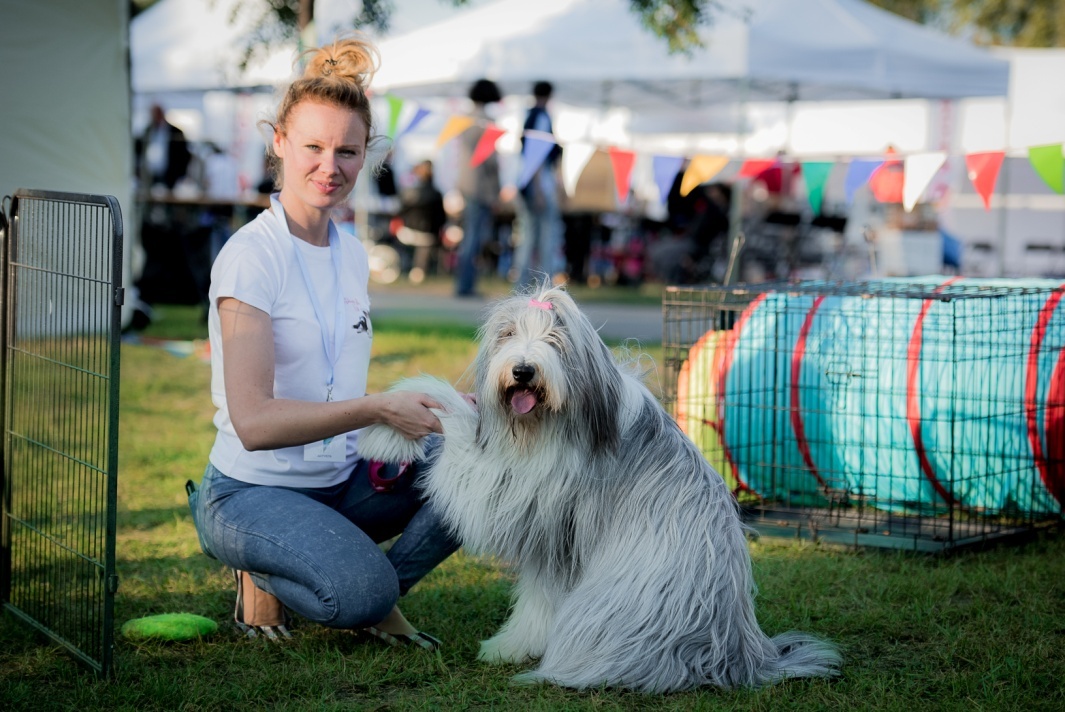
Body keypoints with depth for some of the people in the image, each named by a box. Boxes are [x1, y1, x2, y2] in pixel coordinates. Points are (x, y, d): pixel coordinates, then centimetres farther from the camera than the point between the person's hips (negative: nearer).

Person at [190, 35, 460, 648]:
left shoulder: (353, 254, 8)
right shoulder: (252, 256, -16)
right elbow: (253, 422, -25)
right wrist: (378, 409, -28)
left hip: (342, 481, 7)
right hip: (253, 492, -7)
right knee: (358, 591, -33)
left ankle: (377, 594, 2)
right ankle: (264, 575, 0)